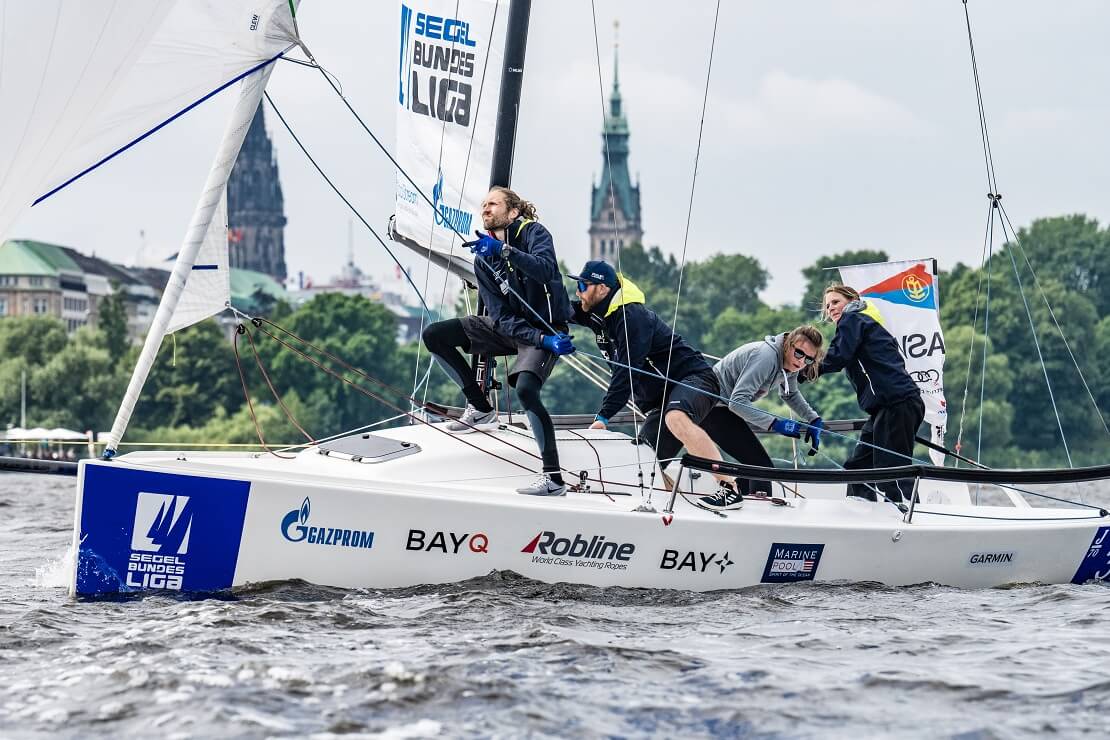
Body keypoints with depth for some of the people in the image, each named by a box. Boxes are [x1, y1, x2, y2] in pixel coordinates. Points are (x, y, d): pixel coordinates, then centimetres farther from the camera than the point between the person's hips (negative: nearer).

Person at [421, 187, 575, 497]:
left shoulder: (533, 232, -11)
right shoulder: (484, 259, 2)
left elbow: (546, 269, -33)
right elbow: (501, 317, -7)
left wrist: (504, 250, -45)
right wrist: (543, 340, -21)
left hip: (547, 326, -7)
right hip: (511, 328, 7)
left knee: (525, 387, -33)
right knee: (433, 335, 0)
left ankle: (554, 478, -31)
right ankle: (480, 407, 11)